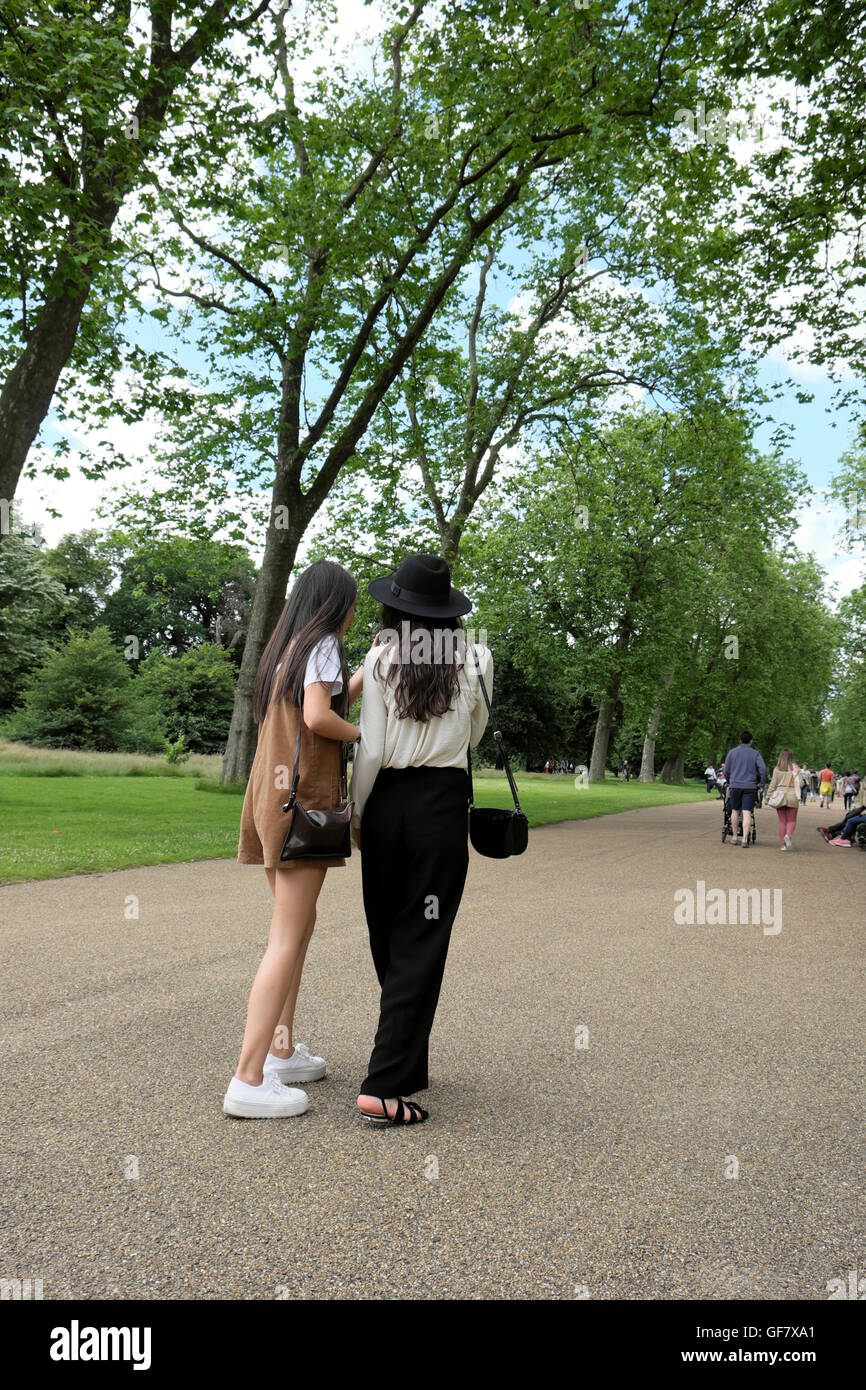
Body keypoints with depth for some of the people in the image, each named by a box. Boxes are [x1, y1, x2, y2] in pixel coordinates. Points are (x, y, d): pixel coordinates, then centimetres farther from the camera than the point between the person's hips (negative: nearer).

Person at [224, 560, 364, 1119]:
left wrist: (367, 671, 29)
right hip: (305, 798, -9)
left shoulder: (285, 648, 18)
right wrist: (363, 734, -4)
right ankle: (248, 1080, -8)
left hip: (271, 797, 9)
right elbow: (319, 717, -21)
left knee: (295, 925, 17)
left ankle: (281, 1052, 23)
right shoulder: (323, 644, -7)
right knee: (289, 938, -8)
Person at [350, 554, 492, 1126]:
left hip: (386, 802, 2)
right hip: (444, 803, -1)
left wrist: (357, 814, 7)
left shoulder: (380, 659, -3)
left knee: (386, 936, 16)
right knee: (421, 944, 2)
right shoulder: (476, 660, -1)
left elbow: (371, 750, -4)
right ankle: (385, 1085, -2)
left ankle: (408, 1065, 32)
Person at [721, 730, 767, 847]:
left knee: (735, 811, 15)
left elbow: (726, 771, 7)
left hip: (735, 785, 1)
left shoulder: (732, 752, 5)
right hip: (750, 786, -1)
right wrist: (763, 783, 4)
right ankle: (745, 840, -13)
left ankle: (734, 837, 21)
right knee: (747, 813, -5)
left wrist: (728, 781, 26)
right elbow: (763, 769, -9)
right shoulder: (755, 753, 2)